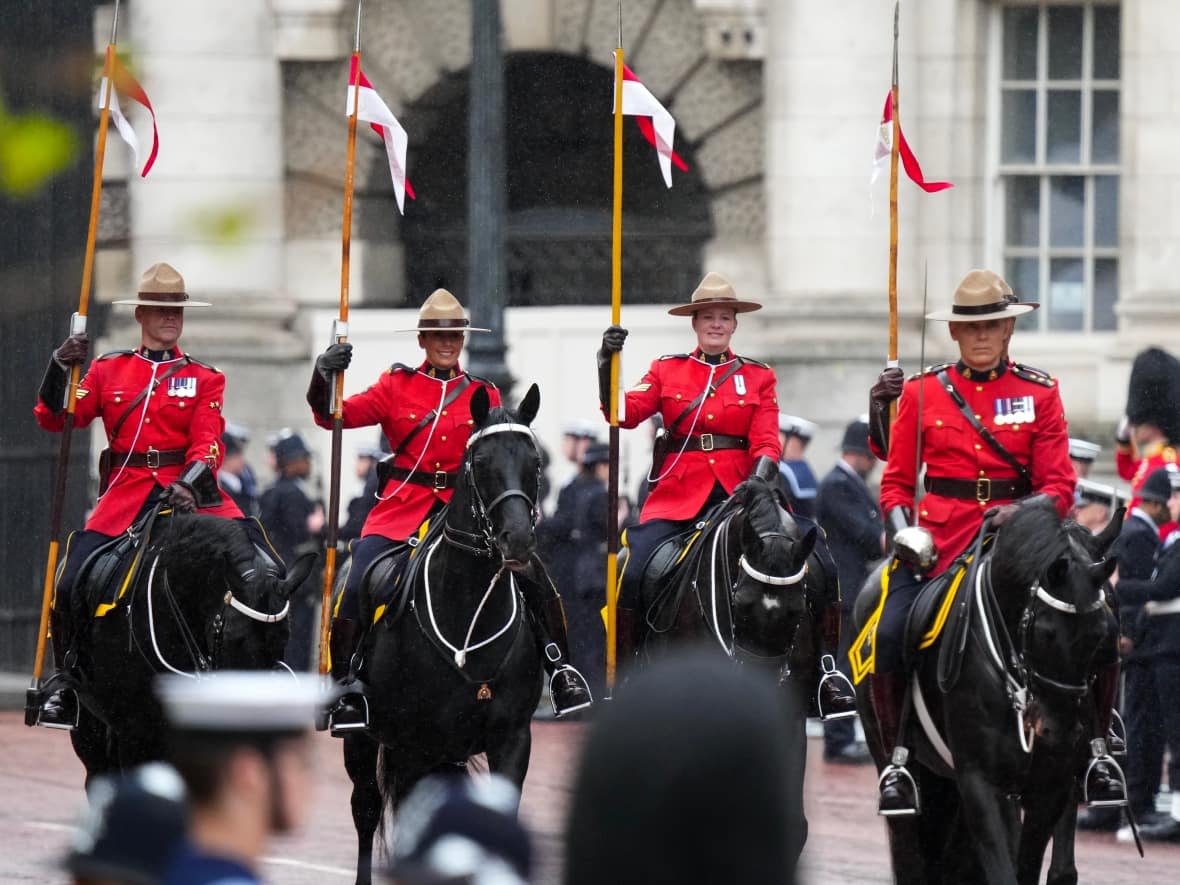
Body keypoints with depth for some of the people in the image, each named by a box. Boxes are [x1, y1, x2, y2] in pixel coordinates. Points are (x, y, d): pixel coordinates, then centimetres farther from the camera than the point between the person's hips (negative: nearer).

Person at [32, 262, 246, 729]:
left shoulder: (205, 379, 8)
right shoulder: (108, 370, 12)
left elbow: (207, 444, -4)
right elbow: (54, 418, 5)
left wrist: (189, 484, -24)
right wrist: (61, 366, -12)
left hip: (187, 492, -1)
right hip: (126, 495, 1)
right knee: (72, 585, -15)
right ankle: (65, 683, 7)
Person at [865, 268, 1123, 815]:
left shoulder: (1039, 393, 6)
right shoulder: (921, 393, 7)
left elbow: (1059, 485, 2)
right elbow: (897, 479, 10)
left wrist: (1023, 511, -18)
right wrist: (902, 530, -9)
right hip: (938, 541, 0)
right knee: (890, 635, -23)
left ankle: (1096, 747, 4)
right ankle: (896, 758, -6)